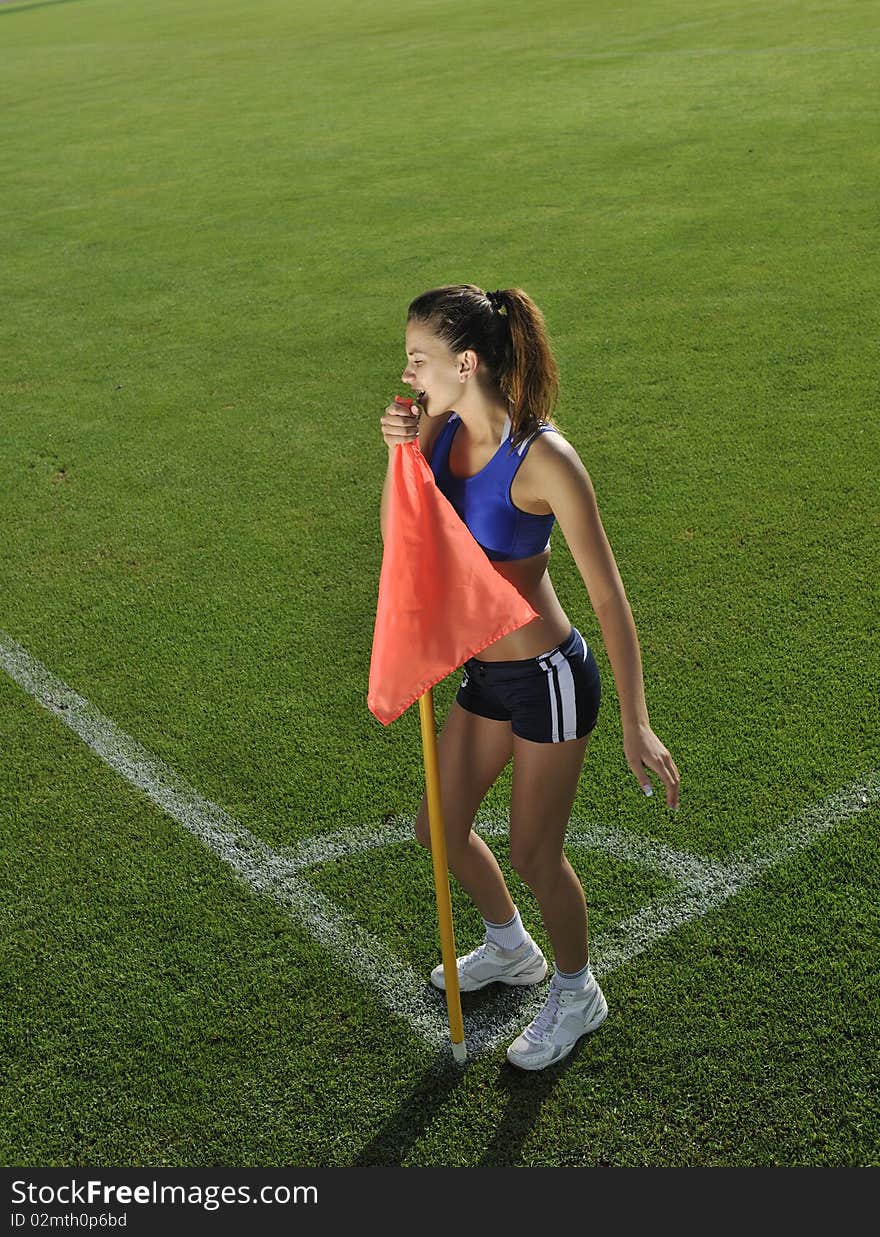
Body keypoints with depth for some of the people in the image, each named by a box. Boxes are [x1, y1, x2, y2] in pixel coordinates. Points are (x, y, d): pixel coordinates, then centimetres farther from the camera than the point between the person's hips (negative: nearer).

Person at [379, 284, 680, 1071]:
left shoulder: (543, 459, -24)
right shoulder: (440, 428, -4)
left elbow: (608, 596, -19)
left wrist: (636, 724, -17)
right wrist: (401, 455, -16)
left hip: (548, 679, -7)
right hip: (486, 675, 8)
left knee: (534, 853, 8)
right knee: (441, 829, 19)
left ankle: (577, 993, 38)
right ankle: (511, 949, 48)